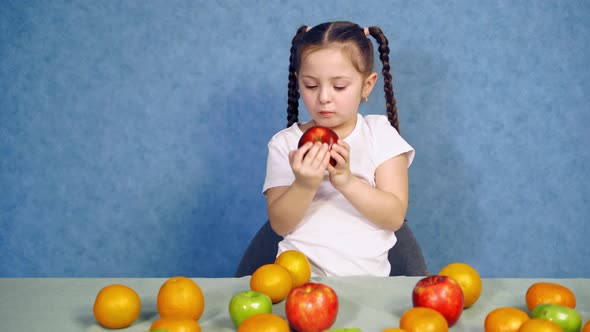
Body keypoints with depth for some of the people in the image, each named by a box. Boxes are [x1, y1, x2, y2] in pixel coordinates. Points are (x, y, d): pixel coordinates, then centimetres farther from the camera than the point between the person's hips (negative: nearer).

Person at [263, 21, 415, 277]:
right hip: (298, 270, 0)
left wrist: (347, 181, -21)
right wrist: (304, 186, -20)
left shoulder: (381, 134, 4)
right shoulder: (284, 143, 5)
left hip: (365, 272, 0)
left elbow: (395, 217, -5)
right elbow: (280, 225, -1)